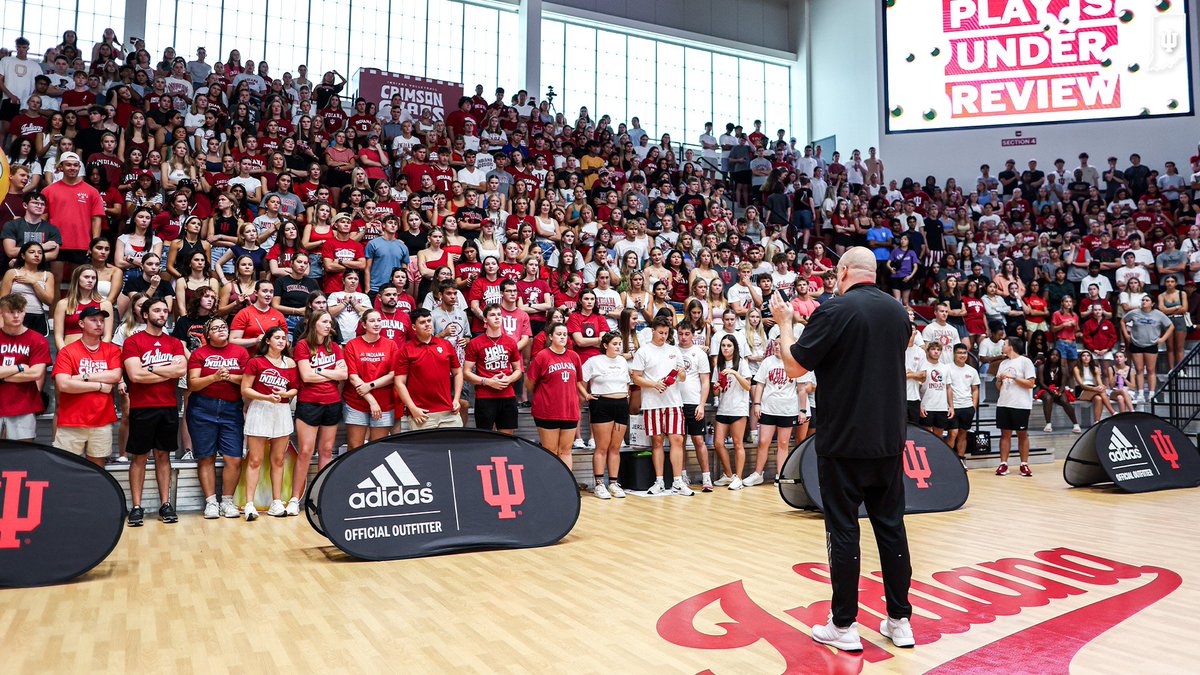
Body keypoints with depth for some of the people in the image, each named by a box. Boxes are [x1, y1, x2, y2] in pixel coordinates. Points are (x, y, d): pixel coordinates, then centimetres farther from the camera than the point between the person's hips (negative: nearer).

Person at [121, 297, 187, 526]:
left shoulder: (174, 343, 11)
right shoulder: (132, 341, -1)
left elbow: (181, 370, -6)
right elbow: (135, 375, -14)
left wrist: (150, 369, -9)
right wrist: (169, 373, -7)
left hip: (169, 408, 3)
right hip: (142, 408, -3)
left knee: (163, 455, 9)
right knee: (139, 457, 3)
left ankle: (165, 504, 12)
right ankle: (136, 507, 7)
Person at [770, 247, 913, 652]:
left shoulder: (835, 311, -13)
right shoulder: (898, 311, 5)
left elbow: (794, 365, -10)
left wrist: (784, 321, 5)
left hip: (843, 442, -5)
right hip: (890, 441, 5)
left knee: (843, 531, 3)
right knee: (891, 527, 12)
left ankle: (844, 626, 11)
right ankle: (900, 622, 20)